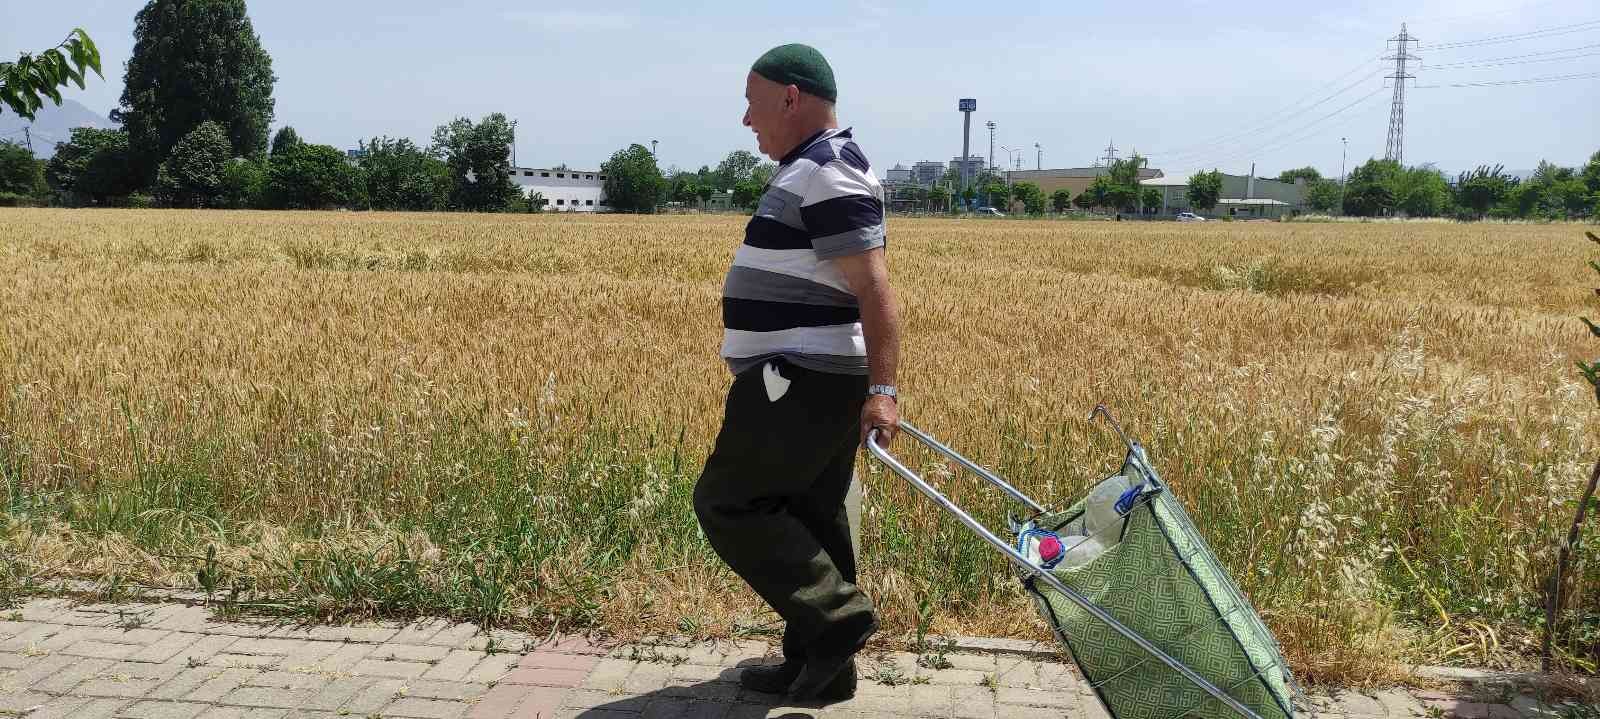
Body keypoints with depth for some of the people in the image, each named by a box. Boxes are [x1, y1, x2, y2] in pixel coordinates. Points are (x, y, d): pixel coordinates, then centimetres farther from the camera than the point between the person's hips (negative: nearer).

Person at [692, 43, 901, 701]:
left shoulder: (830, 175, -15)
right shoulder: (812, 171, 18)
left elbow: (875, 289, -23)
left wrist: (882, 389, -28)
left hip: (802, 384, -10)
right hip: (812, 381, 10)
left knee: (727, 502, -3)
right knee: (809, 518, 14)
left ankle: (836, 613, -1)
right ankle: (818, 667, 23)